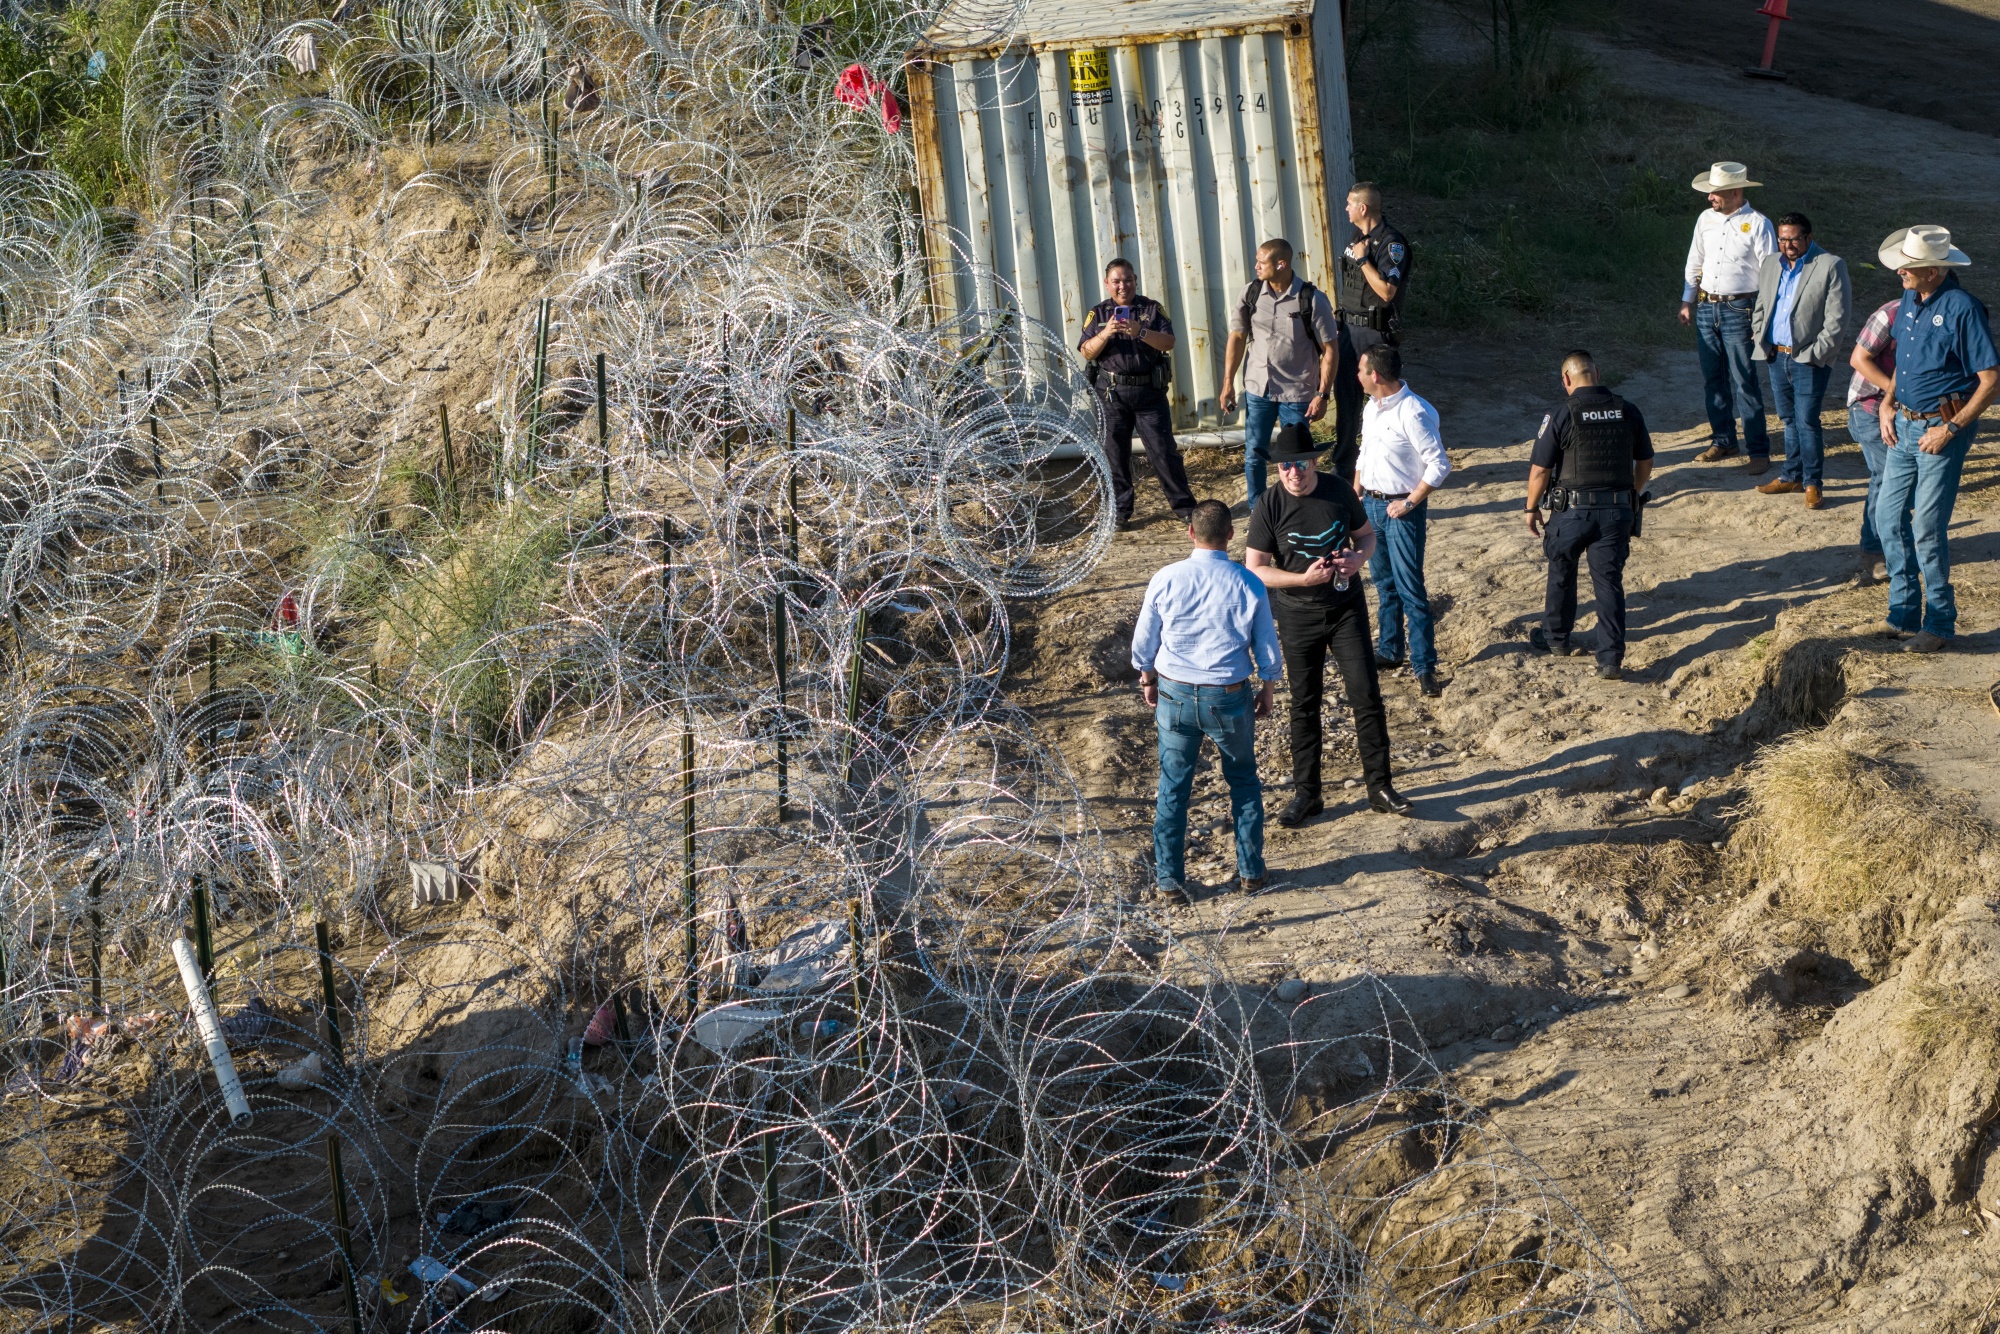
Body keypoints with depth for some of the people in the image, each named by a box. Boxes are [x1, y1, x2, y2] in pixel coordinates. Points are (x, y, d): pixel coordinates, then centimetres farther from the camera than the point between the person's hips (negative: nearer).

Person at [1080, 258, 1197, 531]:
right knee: (1115, 454, 3)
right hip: (1112, 395, 1)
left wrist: (1141, 332, -22)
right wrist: (1105, 334, -19)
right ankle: (1119, 511, 12)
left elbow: (1168, 342, -6)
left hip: (1149, 392, -1)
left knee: (1164, 450, -2)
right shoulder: (1098, 314, 8)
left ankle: (1183, 506, 7)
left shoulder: (1152, 309, 6)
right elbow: (1086, 352, 0)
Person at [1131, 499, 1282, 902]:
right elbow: (1267, 647, 0)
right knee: (1244, 782, 19)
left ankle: (1169, 879, 18)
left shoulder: (1166, 580, -10)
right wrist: (1267, 689, 16)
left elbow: (1143, 642, 0)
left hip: (1175, 695, 0)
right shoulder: (1248, 585, -10)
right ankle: (1251, 871, 24)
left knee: (1173, 788, 12)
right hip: (1229, 698, 0)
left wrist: (1148, 680, 18)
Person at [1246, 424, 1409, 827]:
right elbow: (1255, 569, -11)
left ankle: (1379, 786, 12)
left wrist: (1359, 557, -14)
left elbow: (1366, 534, 9)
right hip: (1299, 616, -1)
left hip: (1347, 609, 1)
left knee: (1367, 695, 0)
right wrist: (1304, 579, -23)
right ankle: (1307, 794, 19)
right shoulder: (1269, 506, -12)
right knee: (1305, 705, 8)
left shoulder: (1340, 492, -6)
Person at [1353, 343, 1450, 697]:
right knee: (1383, 583, 18)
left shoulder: (1413, 413, -21)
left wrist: (1410, 503, -18)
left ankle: (1424, 665, -1)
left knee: (1410, 589, -6)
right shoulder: (1371, 408, 6)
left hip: (1401, 510, -8)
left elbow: (1439, 465, -20)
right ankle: (1389, 650, 31)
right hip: (1371, 504, 8)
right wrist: (1356, 493, 12)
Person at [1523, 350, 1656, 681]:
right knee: (1610, 582, 6)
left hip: (1573, 510, -3)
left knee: (1561, 574, 19)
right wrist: (1633, 495, 29)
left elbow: (1540, 470, -10)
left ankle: (1555, 638, 36)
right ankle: (1611, 658, 1)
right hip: (1618, 510, 3)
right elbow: (1645, 462, 13)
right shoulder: (1628, 412, 2)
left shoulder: (1561, 415, -11)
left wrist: (1532, 508, 4)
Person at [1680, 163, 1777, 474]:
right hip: (1706, 308, 6)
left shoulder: (1757, 224, -9)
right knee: (1713, 378, 12)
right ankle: (1723, 441, 24)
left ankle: (1758, 451, -1)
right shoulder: (1706, 219, 8)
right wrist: (1687, 303, 16)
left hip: (1738, 311, -6)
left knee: (1745, 383, -6)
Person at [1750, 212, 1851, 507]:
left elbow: (1838, 318, -10)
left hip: (1809, 360, -6)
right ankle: (1792, 475, 25)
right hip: (1776, 356, 6)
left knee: (1806, 422, -6)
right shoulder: (1770, 264, 13)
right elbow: (1760, 306, 23)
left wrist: (1817, 353, -13)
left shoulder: (1830, 266, -7)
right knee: (1789, 420, 15)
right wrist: (1760, 338, 7)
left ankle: (1812, 483, 3)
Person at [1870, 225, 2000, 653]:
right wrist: (1889, 401, 10)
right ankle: (1904, 613, 22)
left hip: (1942, 429, -8)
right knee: (1889, 516, 10)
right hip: (1906, 424, 8)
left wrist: (1950, 429, -18)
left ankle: (1939, 624, 6)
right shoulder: (1910, 300, 6)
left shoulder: (1962, 308, -18)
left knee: (1927, 528, -6)